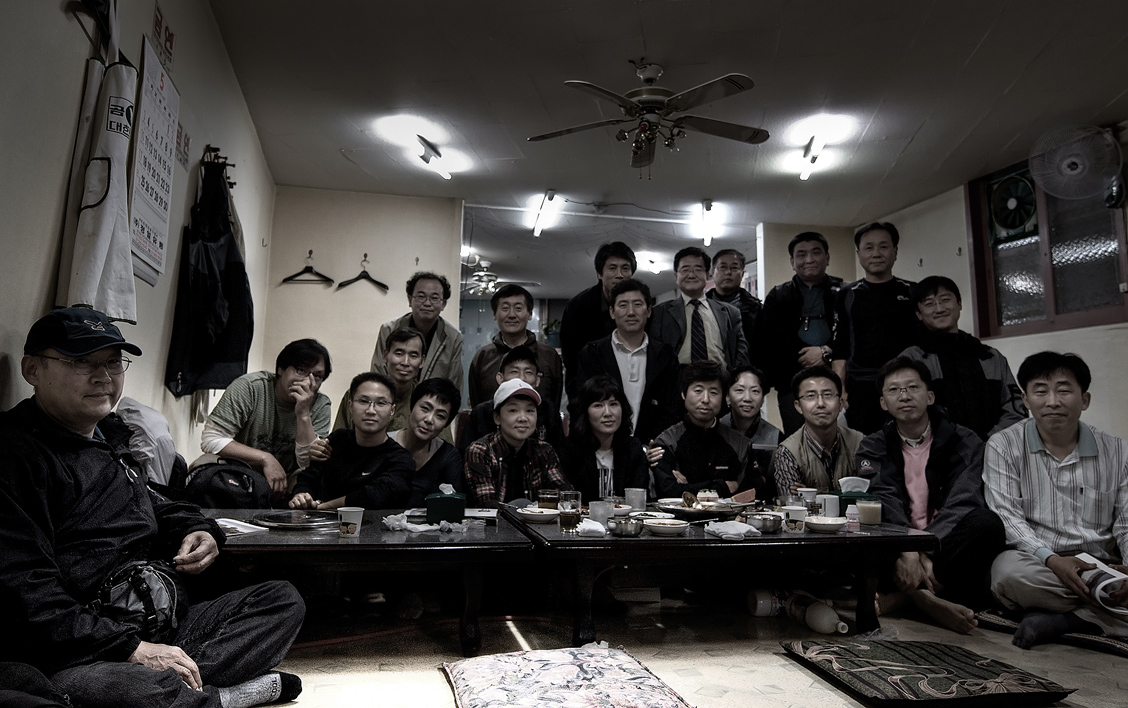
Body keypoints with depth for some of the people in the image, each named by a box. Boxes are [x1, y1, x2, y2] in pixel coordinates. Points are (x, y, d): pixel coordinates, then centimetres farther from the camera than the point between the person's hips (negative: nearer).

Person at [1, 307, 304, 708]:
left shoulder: (110, 439, 19)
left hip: (161, 624, 10)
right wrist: (132, 649, -22)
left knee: (282, 600, 4)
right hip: (76, 656, -9)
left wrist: (196, 530, 12)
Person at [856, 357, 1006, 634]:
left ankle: (904, 593, -31)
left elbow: (962, 502, -10)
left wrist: (925, 551, -27)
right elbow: (883, 500, -9)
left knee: (988, 523, -31)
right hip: (896, 548, 1)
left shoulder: (964, 442, 7)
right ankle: (923, 599, -34)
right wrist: (904, 549, -30)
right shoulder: (873, 447, 10)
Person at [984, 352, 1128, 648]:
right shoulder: (1003, 446, 1)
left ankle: (1059, 618, -20)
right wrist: (1052, 560, -23)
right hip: (1037, 565, -2)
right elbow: (1005, 516, -6)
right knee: (1008, 569, -37)